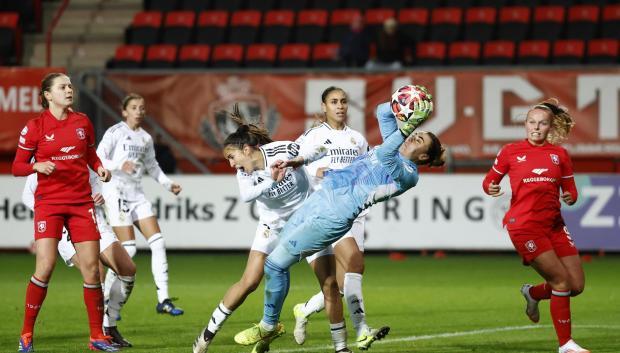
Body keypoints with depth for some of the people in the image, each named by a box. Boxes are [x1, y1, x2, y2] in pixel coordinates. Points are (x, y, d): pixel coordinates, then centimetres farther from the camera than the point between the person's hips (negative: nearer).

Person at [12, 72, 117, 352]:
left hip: (81, 203, 4)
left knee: (91, 268, -1)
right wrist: (37, 166, -19)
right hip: (49, 203, -4)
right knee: (45, 266, -15)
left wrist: (100, 168, 1)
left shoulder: (82, 122, 8)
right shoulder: (35, 126, -3)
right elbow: (17, 167, 0)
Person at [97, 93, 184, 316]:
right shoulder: (115, 132, -6)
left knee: (158, 242, -4)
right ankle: (105, 301, 2)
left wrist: (168, 184, 16)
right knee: (128, 249, -12)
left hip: (137, 194, 7)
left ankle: (163, 300, 0)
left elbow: (152, 166, 27)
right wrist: (119, 165, -29)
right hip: (116, 193, -7)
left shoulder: (145, 138, 14)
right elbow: (98, 159, -13)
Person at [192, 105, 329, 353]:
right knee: (249, 282, -8)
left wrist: (298, 161, -33)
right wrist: (272, 182, -48)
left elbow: (320, 150, -15)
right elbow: (246, 195, -34)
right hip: (273, 223, 1)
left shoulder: (281, 150, -20)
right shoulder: (244, 172, -14)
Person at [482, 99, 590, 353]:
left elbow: (570, 190, 13)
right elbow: (489, 180, 10)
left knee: (577, 285, -1)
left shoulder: (559, 154, 11)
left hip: (554, 224, 5)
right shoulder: (511, 151, 2)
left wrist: (570, 197, -10)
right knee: (562, 281, -14)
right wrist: (491, 188, -13)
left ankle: (533, 294, 30)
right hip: (524, 224, -5)